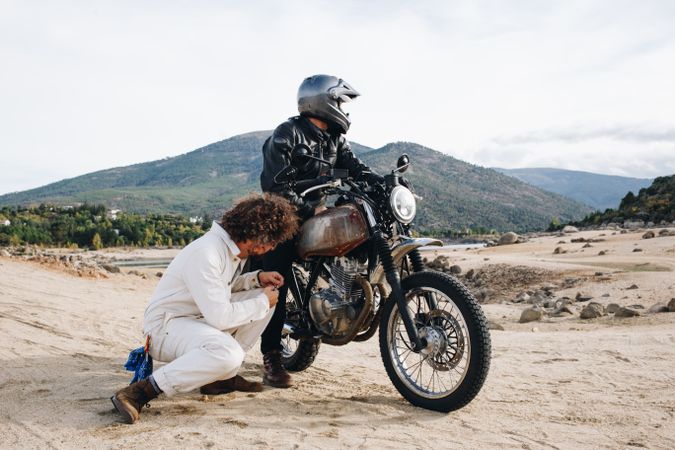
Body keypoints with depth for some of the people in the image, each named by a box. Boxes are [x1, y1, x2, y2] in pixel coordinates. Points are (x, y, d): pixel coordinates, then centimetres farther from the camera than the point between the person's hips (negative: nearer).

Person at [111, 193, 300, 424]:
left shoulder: (234, 248, 4)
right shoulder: (206, 254, -27)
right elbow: (220, 317, -28)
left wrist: (257, 278, 2)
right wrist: (263, 302, -14)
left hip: (202, 318, 10)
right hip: (167, 324, -10)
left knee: (265, 296, 3)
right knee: (228, 353, -37)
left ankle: (222, 376, 4)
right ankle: (142, 390, -24)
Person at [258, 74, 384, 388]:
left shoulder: (335, 138, 11)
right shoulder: (286, 134, -13)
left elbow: (354, 168, 0)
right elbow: (275, 186, -22)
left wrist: (385, 183, -18)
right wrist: (309, 210, -29)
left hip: (316, 213, 7)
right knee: (276, 286, -12)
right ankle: (272, 357, -7)